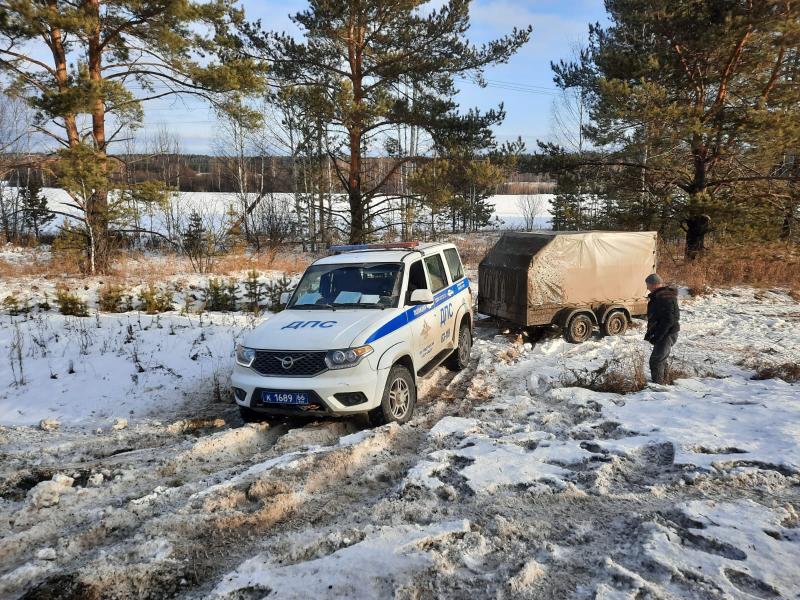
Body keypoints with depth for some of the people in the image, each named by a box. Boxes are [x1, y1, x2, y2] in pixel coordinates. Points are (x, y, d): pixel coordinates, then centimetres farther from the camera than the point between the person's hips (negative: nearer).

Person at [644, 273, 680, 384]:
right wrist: (650, 333, 15)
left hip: (667, 334, -11)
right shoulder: (658, 296, 12)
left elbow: (668, 320, -26)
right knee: (661, 359, 21)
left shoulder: (665, 298, -22)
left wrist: (656, 337, -23)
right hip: (665, 334, 11)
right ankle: (663, 382, 33)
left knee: (655, 360, -11)